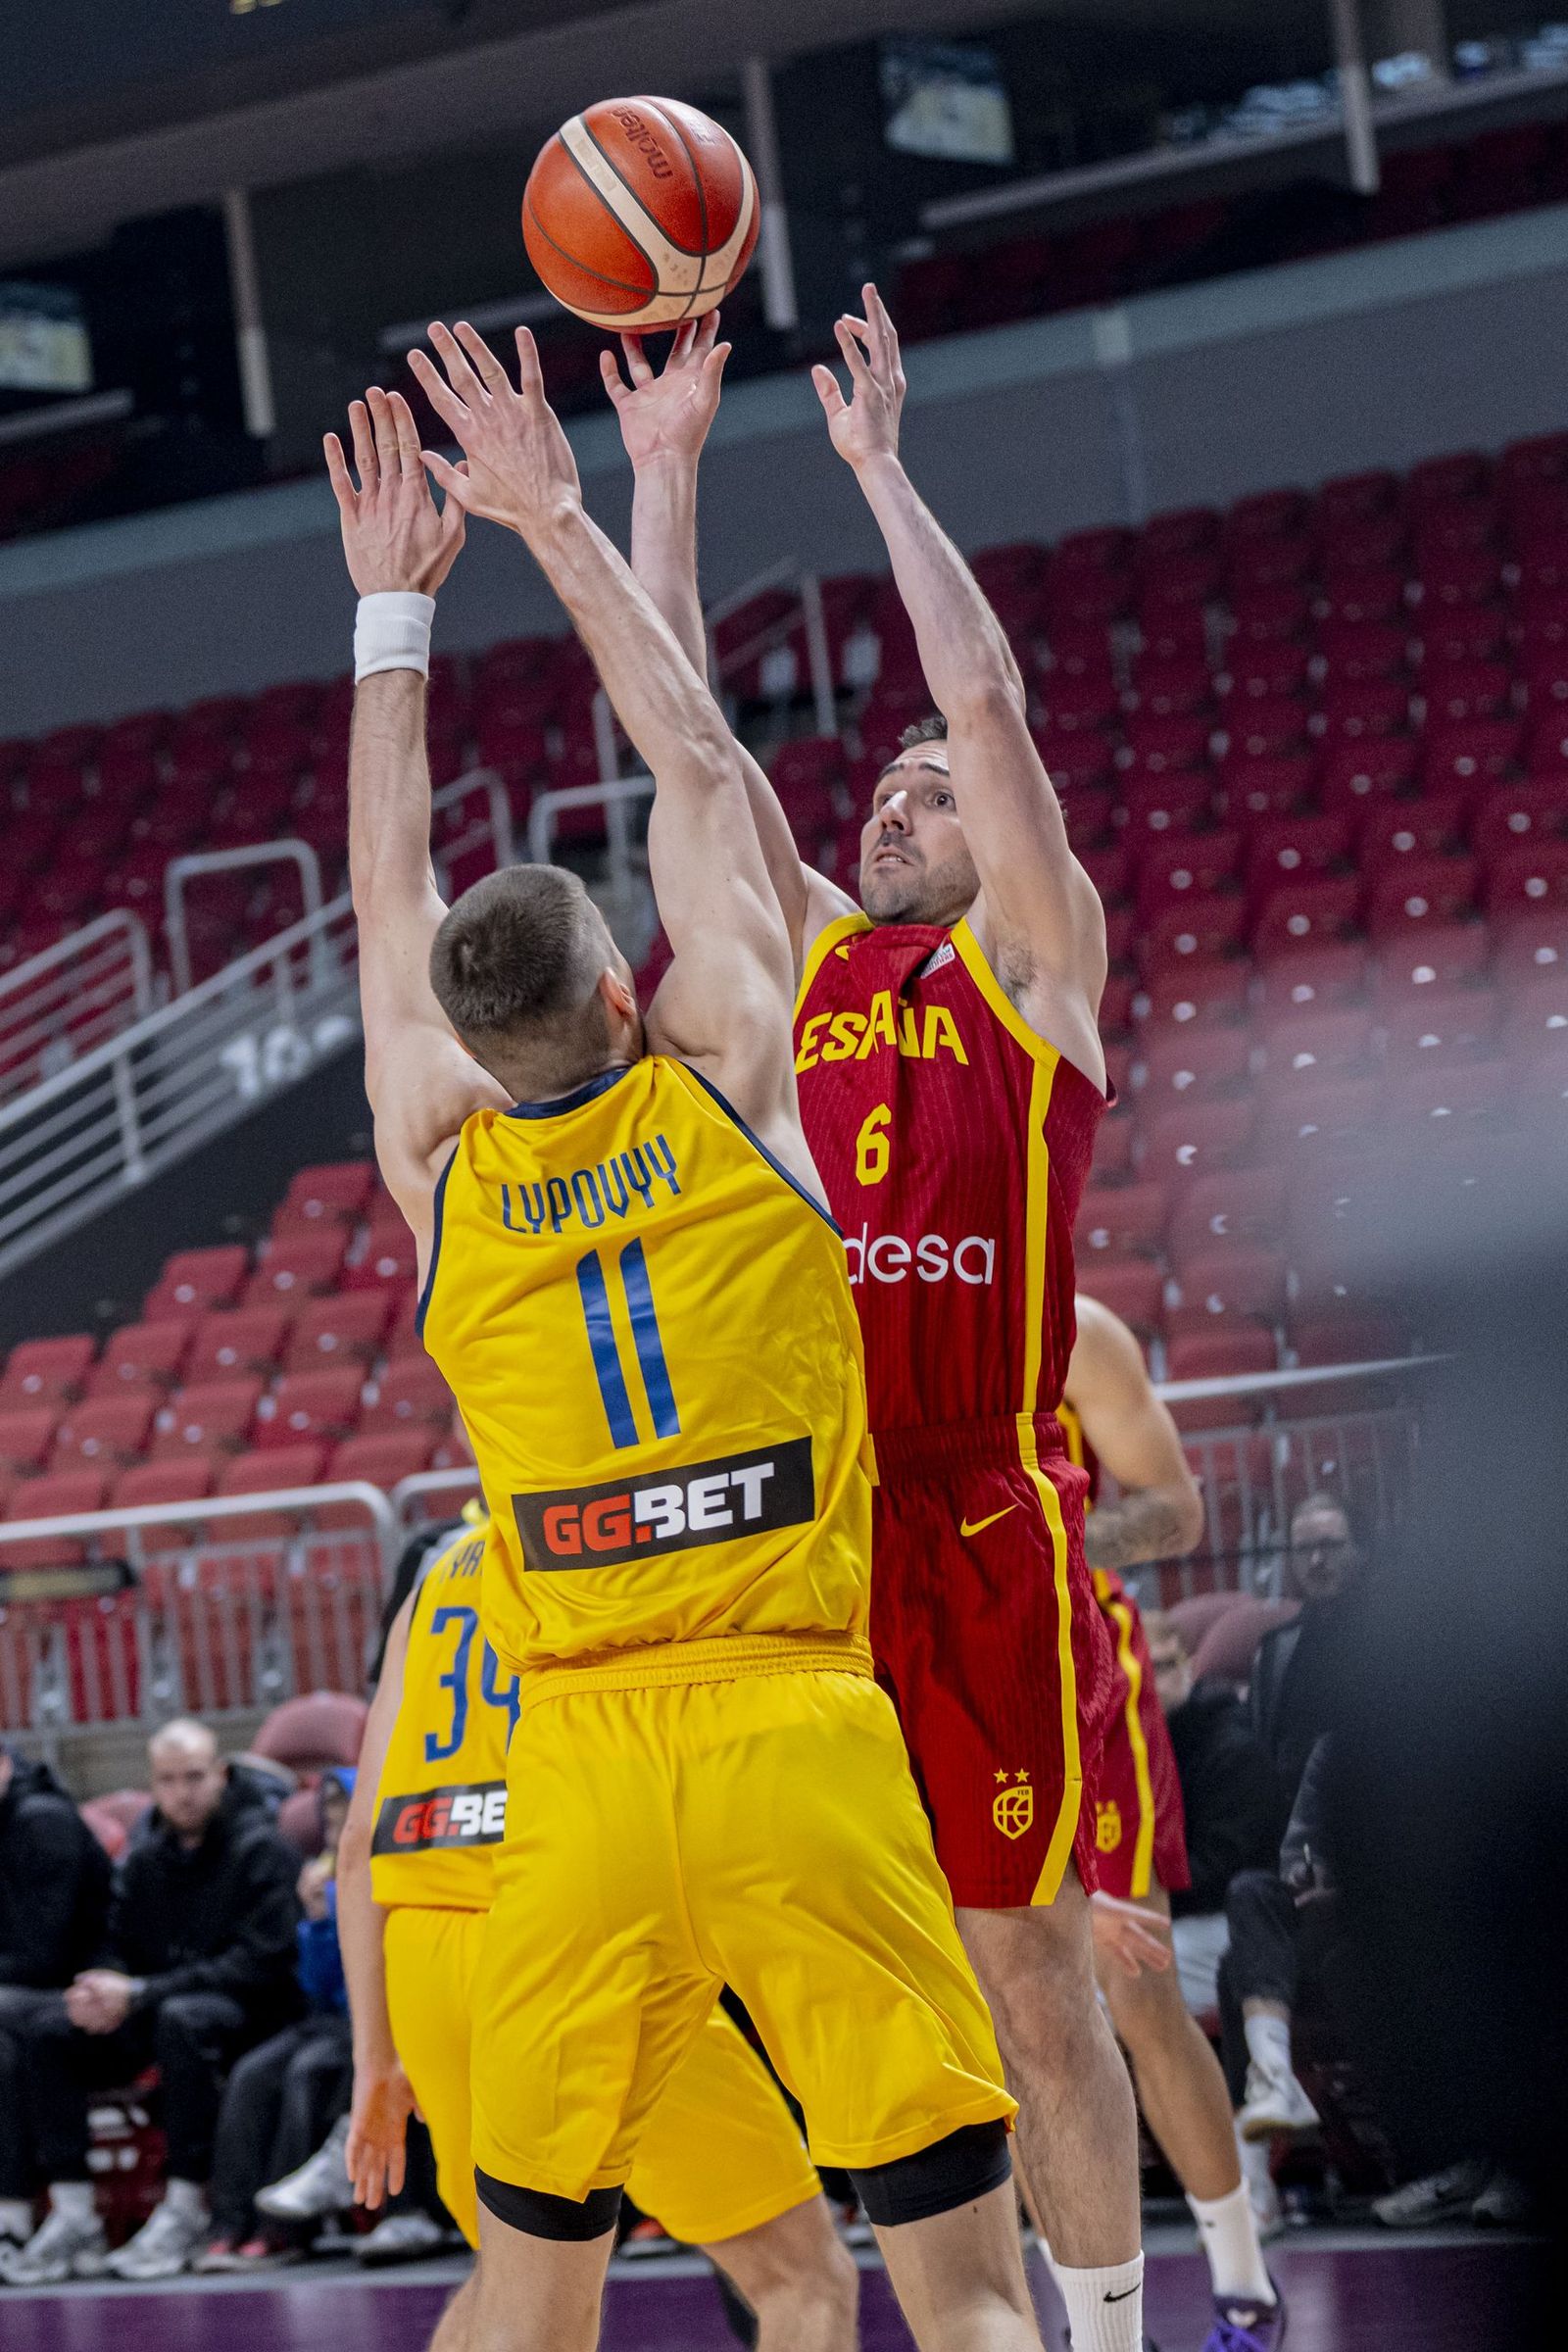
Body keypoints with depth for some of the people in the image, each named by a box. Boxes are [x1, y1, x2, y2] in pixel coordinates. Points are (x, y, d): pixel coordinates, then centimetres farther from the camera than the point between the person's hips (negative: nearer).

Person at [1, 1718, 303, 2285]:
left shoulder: (259, 1848, -8)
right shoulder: (145, 1855, 11)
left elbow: (258, 1963, -17)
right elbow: (119, 1947, 14)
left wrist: (140, 1995, -23)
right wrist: (104, 1991, -14)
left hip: (246, 2010, -6)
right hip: (155, 2012, 6)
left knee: (181, 2020, -39)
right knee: (47, 2037, -15)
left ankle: (183, 2212, -34)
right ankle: (71, 2216, -17)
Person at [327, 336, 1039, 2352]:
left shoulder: (440, 1161, 7)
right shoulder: (730, 1094, 3)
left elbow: (389, 892, 23)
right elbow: (700, 779, 14)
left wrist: (395, 608, 32)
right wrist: (559, 522, 22)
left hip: (577, 1772, 2)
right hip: (805, 1745, -2)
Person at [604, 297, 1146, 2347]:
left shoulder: (1036, 958, 6)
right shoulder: (800, 953, 16)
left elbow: (985, 695, -4)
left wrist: (881, 467, 0)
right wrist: (665, 475, 8)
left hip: (986, 1522, -3)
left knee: (1025, 1964, 2)